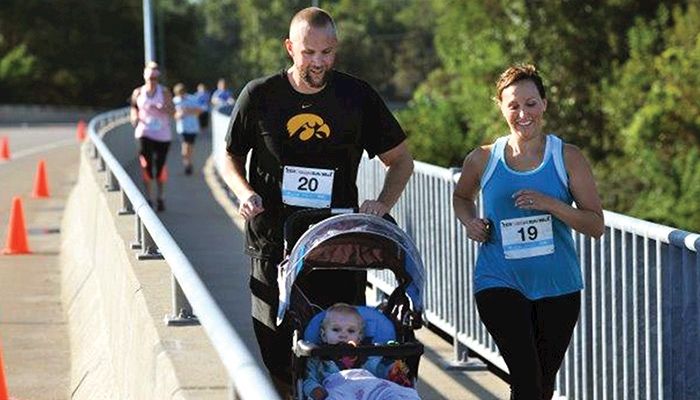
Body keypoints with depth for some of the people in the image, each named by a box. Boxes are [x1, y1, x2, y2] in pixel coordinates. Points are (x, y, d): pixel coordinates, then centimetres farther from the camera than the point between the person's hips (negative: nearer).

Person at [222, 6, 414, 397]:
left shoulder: (358, 96, 0)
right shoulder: (260, 95, 0)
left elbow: (401, 161, 10)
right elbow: (232, 158, 14)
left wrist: (382, 204, -8)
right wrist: (246, 193, -6)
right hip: (274, 243, 0)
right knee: (276, 346, 2)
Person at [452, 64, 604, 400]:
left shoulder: (568, 158, -2)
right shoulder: (483, 159, 0)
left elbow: (596, 225, -4)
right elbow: (461, 197, 22)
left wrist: (550, 204, -20)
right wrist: (469, 221, 0)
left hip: (557, 285, 2)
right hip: (500, 282, -2)